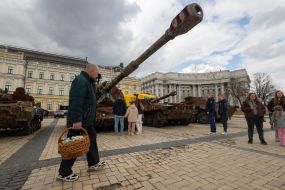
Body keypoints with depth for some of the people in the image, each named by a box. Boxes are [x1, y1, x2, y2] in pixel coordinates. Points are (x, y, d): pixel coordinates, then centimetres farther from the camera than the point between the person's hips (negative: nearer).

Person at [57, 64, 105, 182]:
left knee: (91, 141, 17)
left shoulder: (87, 82, 16)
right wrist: (77, 120, -28)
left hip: (87, 120, 11)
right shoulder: (80, 81, -17)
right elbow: (76, 102, -27)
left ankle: (93, 163, 32)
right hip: (79, 121, -11)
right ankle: (64, 173, 21)